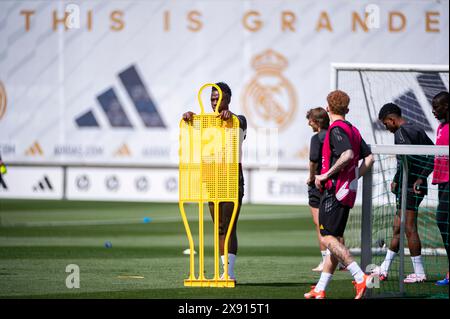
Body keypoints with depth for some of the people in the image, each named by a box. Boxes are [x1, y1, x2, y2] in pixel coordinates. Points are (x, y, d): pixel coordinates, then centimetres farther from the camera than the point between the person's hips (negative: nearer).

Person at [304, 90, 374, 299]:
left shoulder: (336, 129, -12)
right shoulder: (353, 130, 15)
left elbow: (347, 155, -27)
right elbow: (369, 158, 15)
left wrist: (326, 175, -20)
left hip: (334, 190, -9)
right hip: (347, 192, 9)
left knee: (328, 238, -12)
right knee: (334, 239, 10)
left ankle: (360, 277, -23)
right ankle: (320, 290, 13)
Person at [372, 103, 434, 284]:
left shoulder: (401, 132, -11)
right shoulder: (418, 130, 17)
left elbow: (405, 159, -22)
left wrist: (396, 181, -12)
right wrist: (421, 177, 13)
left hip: (408, 187, -10)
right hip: (419, 186, 10)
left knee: (409, 228, -6)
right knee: (397, 228, 13)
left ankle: (419, 272, -5)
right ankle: (384, 270, 18)